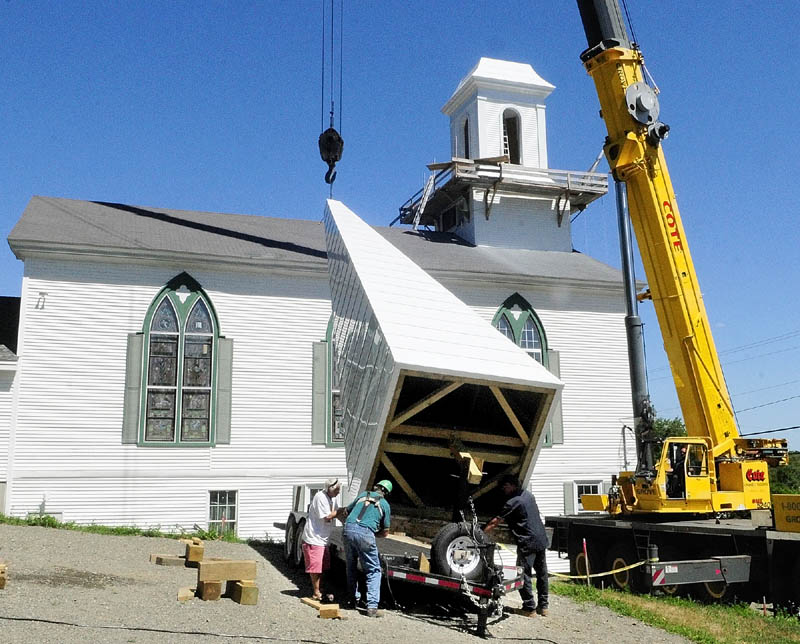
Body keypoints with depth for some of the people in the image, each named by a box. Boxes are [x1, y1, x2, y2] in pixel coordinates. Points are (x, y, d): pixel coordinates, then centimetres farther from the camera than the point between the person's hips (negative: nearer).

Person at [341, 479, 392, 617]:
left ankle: (353, 599, 31)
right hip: (365, 533, -4)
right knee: (373, 570, 6)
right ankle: (372, 606, -4)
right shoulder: (385, 504, 16)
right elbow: (385, 532, 18)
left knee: (351, 567, 24)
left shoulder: (363, 495, 23)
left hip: (348, 529, 4)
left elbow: (347, 511, 36)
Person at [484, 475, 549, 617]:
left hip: (528, 542, -8)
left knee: (524, 574, 0)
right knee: (542, 573, 14)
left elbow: (495, 522, -10)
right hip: (541, 540, 8)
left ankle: (529, 608, 2)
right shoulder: (528, 495, 12)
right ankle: (543, 606, 21)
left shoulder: (513, 502, -12)